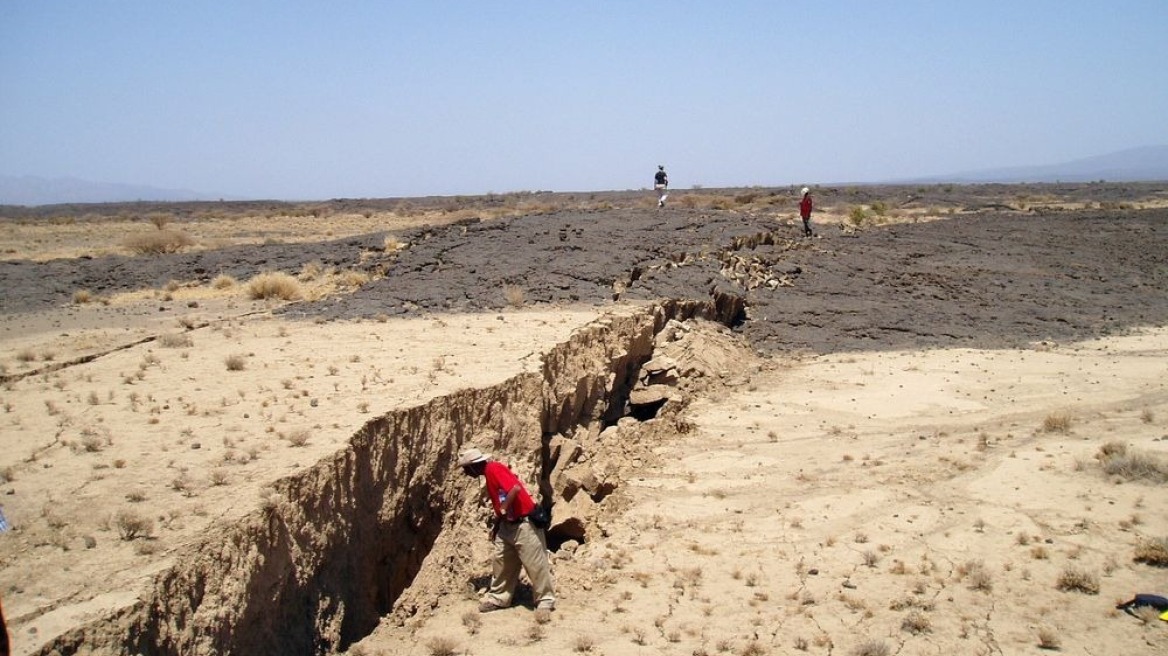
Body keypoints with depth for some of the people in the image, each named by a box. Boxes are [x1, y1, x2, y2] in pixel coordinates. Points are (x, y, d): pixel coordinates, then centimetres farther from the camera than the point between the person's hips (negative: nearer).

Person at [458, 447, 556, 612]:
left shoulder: (494, 469, -18)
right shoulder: (489, 474, 13)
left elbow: (516, 488, -30)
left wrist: (503, 510, -18)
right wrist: (496, 525, 18)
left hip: (524, 524, -10)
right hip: (507, 525, 10)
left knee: (536, 564, -1)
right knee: (501, 562, 14)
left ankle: (546, 601, 8)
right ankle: (497, 598, 24)